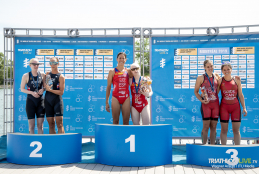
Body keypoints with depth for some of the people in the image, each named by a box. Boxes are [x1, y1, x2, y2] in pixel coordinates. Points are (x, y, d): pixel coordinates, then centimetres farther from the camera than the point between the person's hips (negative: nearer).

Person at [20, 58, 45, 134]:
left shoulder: (42, 75, 4)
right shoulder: (26, 76, -2)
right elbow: (22, 89, 0)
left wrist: (43, 89, -8)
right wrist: (32, 93, -15)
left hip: (40, 101, 2)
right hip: (30, 101, -2)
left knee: (40, 125, 3)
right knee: (31, 125, 0)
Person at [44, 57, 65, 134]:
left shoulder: (61, 77, -3)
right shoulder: (47, 74, 12)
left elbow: (61, 92, -9)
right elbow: (44, 86, 20)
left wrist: (50, 90, -12)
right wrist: (46, 87, 1)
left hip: (57, 101, -4)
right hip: (48, 101, 5)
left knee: (59, 124, -8)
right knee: (51, 124, 5)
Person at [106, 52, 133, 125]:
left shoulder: (128, 71, 9)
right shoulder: (112, 71, 3)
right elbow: (108, 87, 4)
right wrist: (107, 102, 2)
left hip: (126, 98, 2)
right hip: (116, 98, -2)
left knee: (126, 121, 2)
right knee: (115, 121, 1)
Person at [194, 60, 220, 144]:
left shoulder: (216, 77, 9)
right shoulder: (201, 78, -1)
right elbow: (196, 91, 2)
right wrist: (201, 100, -12)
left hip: (215, 104, 4)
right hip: (206, 104, -4)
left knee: (214, 127, 6)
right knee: (206, 126, -4)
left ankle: (212, 145, 14)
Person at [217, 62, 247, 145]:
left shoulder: (237, 80, 5)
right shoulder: (220, 81, 1)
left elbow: (240, 95, 7)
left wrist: (244, 108, 3)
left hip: (236, 107, 1)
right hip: (224, 107, -1)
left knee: (236, 130, 3)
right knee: (224, 130, 2)